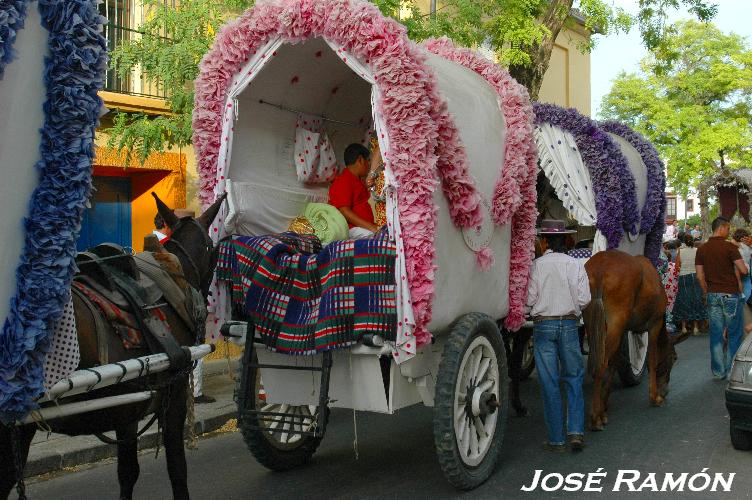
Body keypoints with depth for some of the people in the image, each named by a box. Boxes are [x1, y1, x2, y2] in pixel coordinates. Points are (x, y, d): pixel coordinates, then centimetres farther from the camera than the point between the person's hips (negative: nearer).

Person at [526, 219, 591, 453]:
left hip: (543, 326, -1)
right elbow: (584, 299, -4)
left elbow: (530, 299, -8)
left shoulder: (537, 265, -6)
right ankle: (576, 431, 5)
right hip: (569, 324, 2)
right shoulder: (576, 265, -1)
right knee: (574, 377, 14)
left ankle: (556, 439, 9)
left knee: (549, 383, 4)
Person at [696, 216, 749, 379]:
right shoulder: (729, 247, -10)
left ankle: (718, 371, 10)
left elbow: (700, 276, 5)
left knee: (716, 334, 7)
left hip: (712, 295, 5)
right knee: (734, 334, 5)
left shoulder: (702, 249, 5)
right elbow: (744, 270, -13)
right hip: (730, 294, -5)